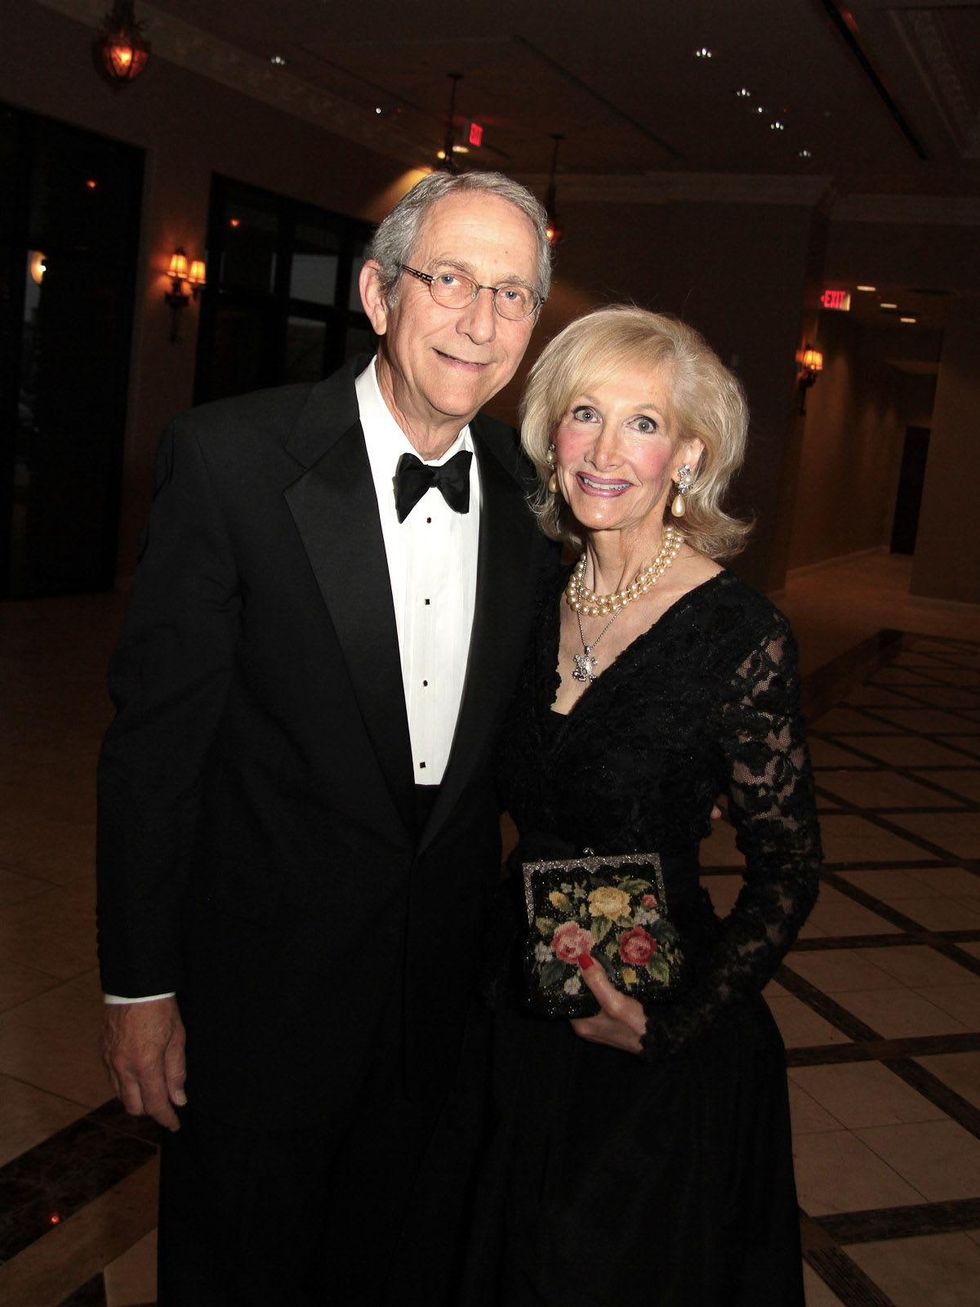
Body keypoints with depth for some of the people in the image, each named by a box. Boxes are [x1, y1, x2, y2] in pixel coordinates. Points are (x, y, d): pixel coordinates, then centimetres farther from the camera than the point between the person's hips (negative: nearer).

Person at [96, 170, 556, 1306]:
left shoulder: (528, 489, -3)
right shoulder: (232, 457, -17)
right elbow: (154, 735, -15)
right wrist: (138, 985, -11)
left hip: (449, 964, 4)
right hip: (267, 963, -4)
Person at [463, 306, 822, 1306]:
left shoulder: (740, 634, -20)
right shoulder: (543, 603, -3)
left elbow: (788, 873, -13)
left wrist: (673, 1025, -21)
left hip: (659, 1052, -5)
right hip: (522, 1017, 6)